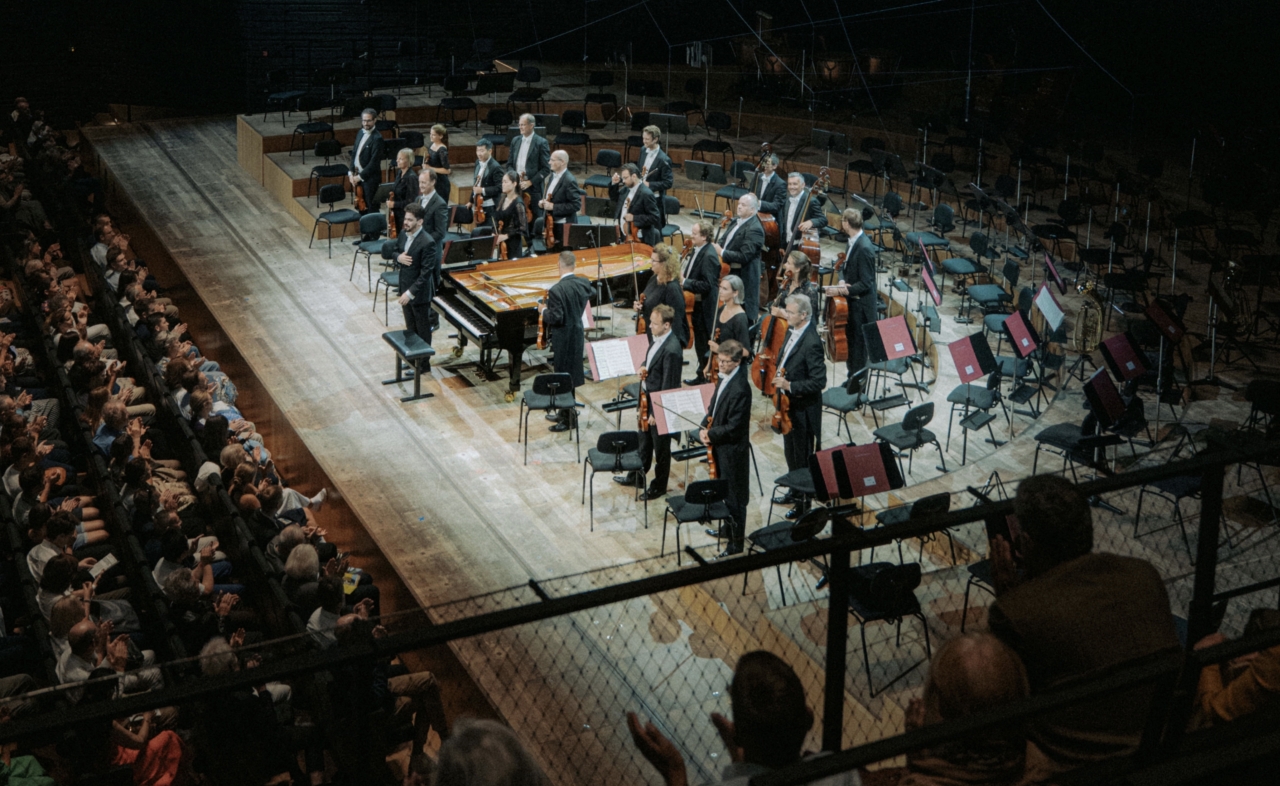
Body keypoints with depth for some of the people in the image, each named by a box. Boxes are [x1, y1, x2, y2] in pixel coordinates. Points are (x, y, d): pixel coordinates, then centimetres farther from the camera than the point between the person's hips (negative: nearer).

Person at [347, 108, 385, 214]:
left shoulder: (377, 138, -17)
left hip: (370, 178, -8)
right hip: (357, 176, 8)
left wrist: (360, 176, -17)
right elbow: (354, 153, 14)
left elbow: (374, 162, -20)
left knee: (371, 209, 1)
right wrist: (351, 172, 2)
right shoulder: (361, 133, 8)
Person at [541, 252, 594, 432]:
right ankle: (566, 412, 35)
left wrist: (544, 312, -6)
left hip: (563, 340, -7)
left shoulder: (557, 290, -25)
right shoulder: (585, 283, -3)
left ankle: (567, 419, 11)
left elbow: (556, 318, -23)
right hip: (578, 335, 7)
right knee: (571, 374, 20)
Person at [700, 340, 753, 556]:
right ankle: (728, 528, 43)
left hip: (732, 449, -9)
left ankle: (736, 542, 16)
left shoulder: (740, 389, -27)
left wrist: (711, 434, -15)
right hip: (720, 446, 9)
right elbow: (714, 406, 13)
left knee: (734, 496, 4)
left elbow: (733, 427, -25)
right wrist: (704, 427, -3)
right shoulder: (725, 378, 2)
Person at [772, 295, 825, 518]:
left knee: (803, 457, 7)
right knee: (790, 451, 24)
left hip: (803, 408, -9)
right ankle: (794, 491, 42)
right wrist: (780, 379, 6)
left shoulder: (811, 343, -27)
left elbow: (819, 381, -27)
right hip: (789, 403, 9)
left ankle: (804, 502, 22)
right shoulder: (793, 331, 1)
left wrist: (790, 385, -28)